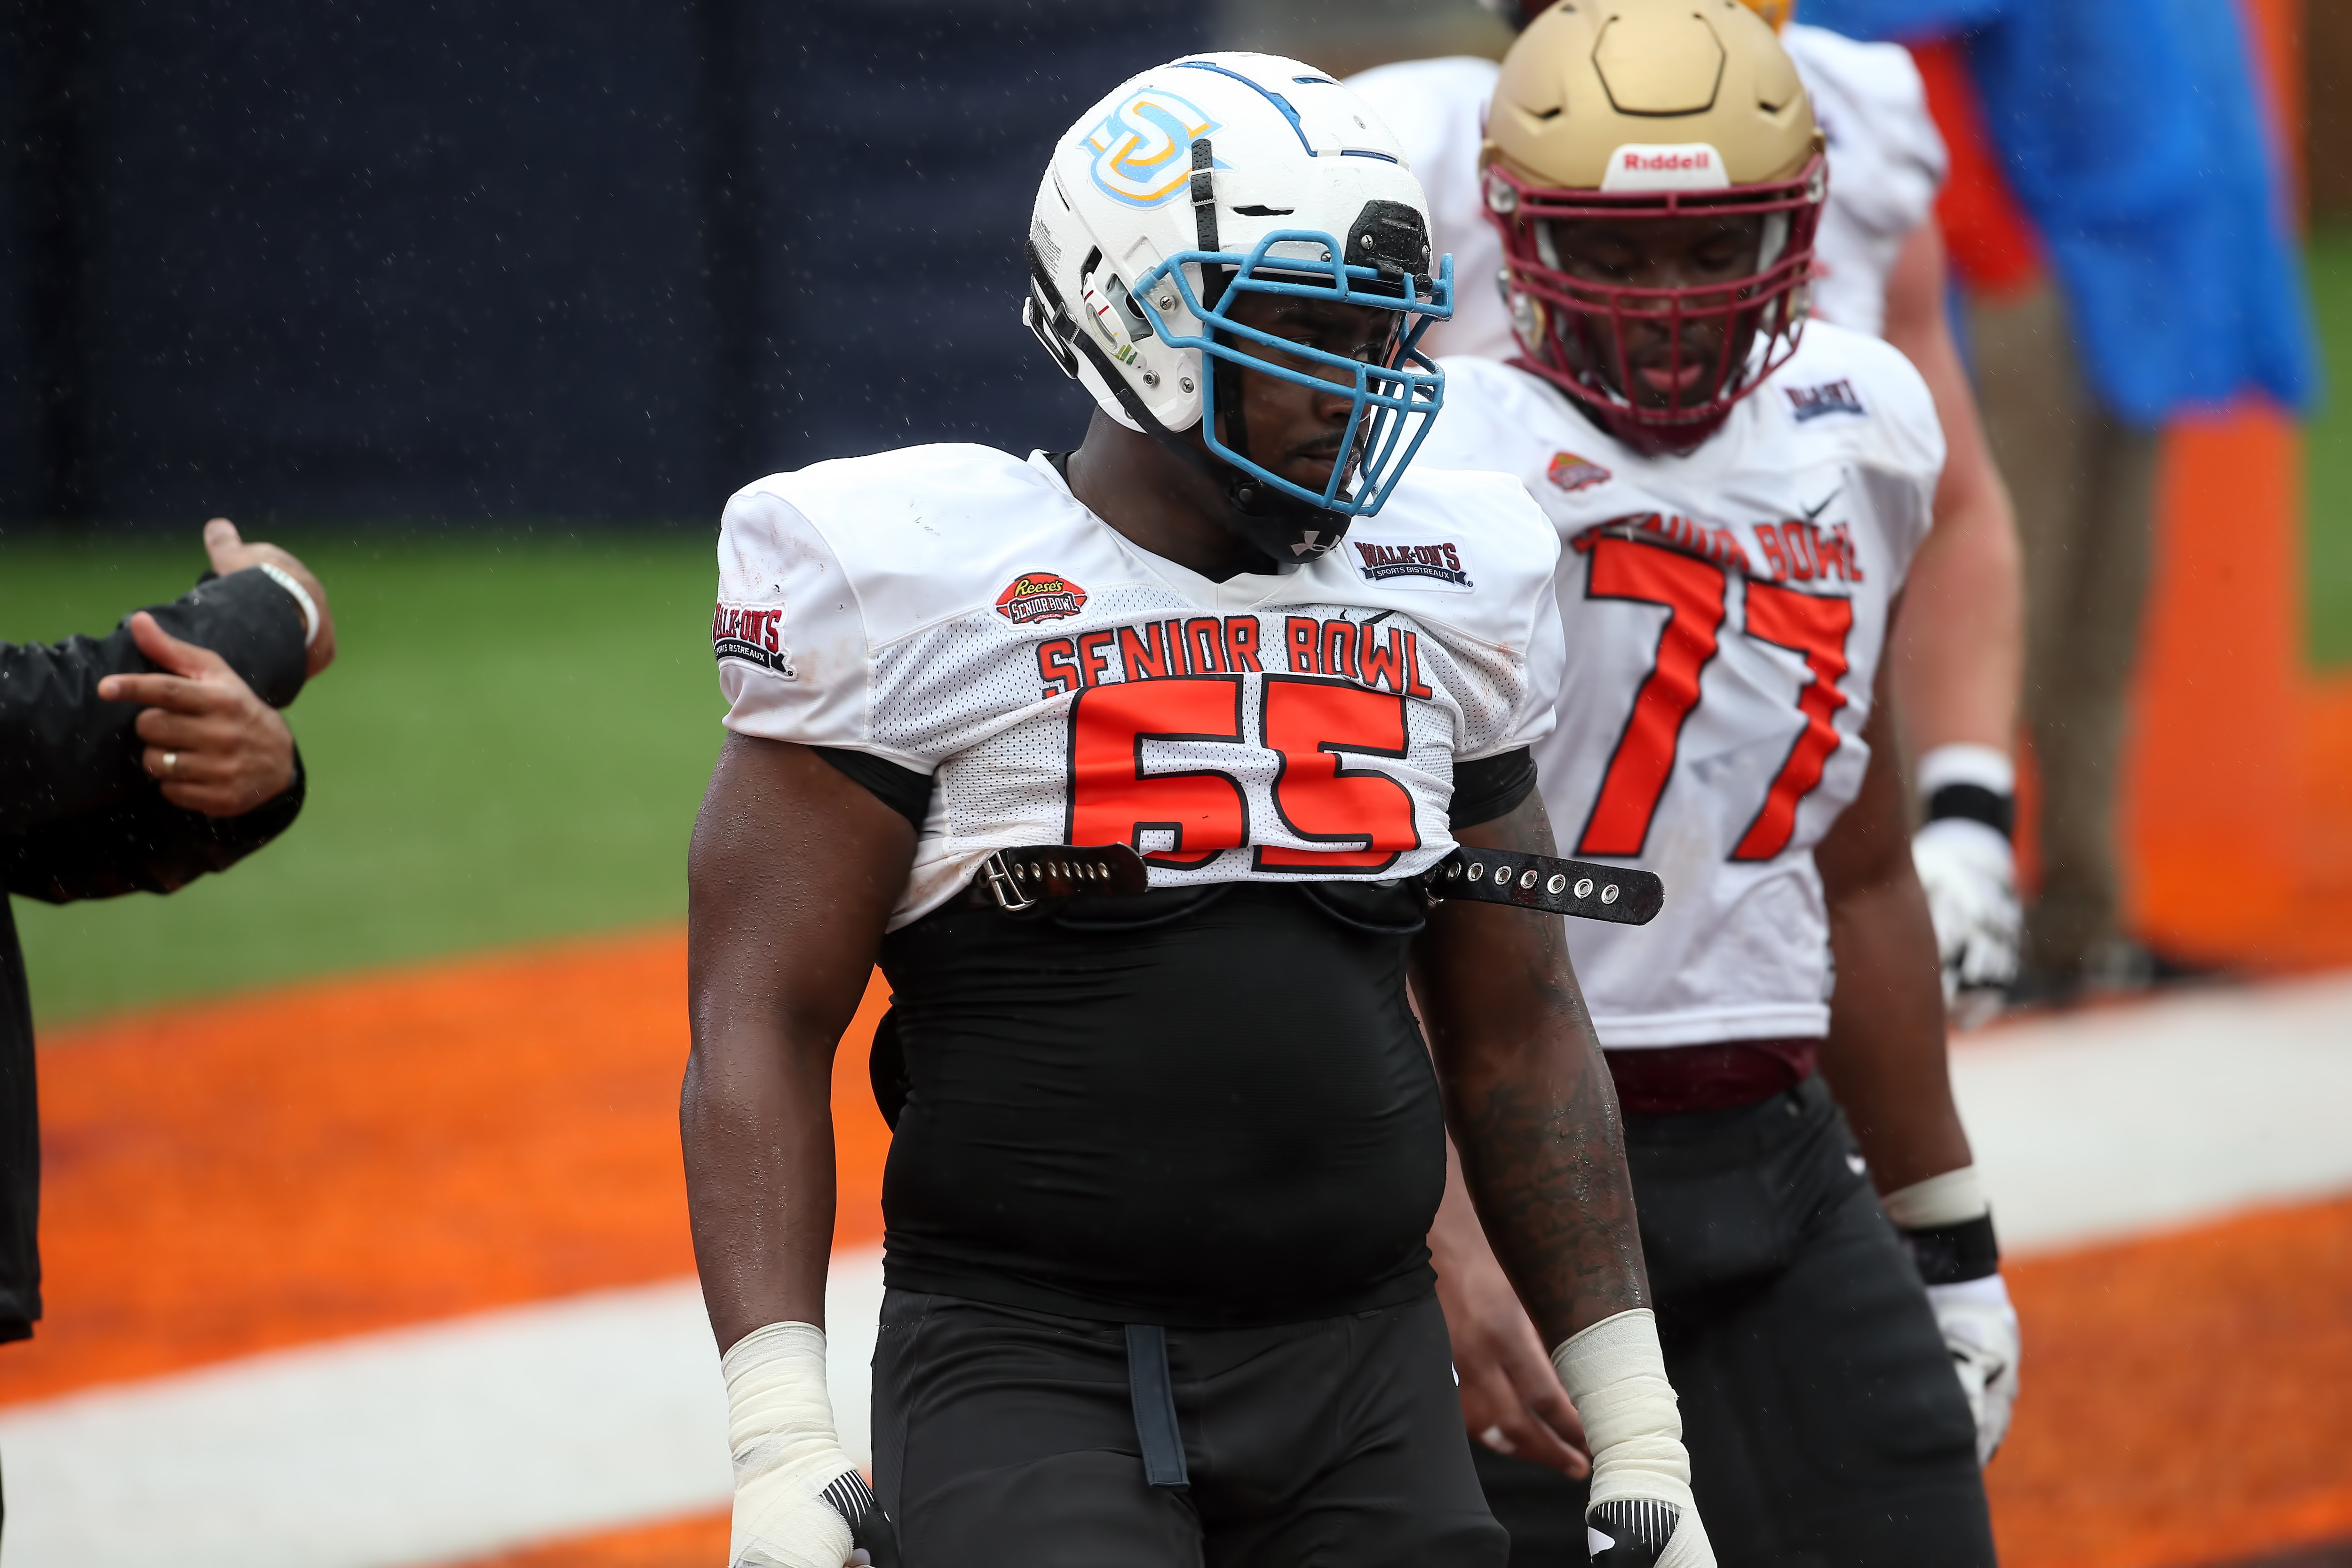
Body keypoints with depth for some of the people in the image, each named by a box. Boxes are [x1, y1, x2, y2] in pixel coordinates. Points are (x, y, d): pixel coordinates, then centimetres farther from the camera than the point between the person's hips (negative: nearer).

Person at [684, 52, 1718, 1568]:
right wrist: (781, 1445, -16)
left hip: (1366, 1381, 5)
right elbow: (762, 1026, -6)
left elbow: (1516, 1031, 19)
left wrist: (1639, 1432, 16)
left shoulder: (1447, 581, 12)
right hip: (1026, 1365, -5)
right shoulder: (919, 587, -4)